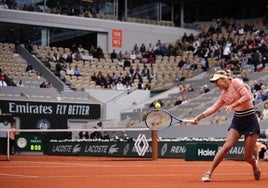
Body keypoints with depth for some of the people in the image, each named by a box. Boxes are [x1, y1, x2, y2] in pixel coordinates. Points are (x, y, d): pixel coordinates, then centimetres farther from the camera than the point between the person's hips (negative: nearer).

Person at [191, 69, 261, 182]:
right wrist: (199, 117, -1)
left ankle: (255, 166, 35)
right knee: (227, 146, -16)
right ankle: (209, 173, -12)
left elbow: (247, 96, -20)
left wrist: (232, 105, -23)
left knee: (247, 157, -1)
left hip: (250, 121, -5)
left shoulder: (236, 82, -9)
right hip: (237, 121, 5)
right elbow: (213, 108, 7)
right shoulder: (224, 94, 10)